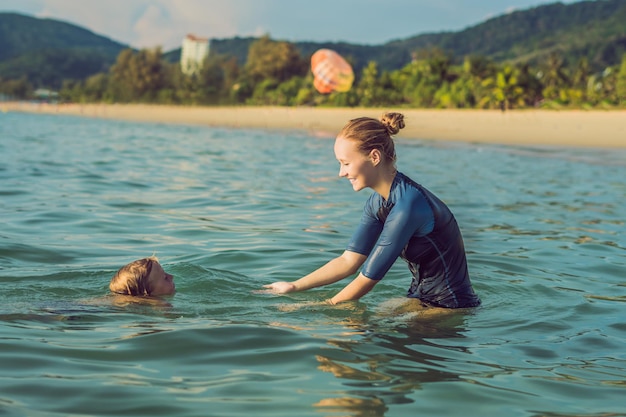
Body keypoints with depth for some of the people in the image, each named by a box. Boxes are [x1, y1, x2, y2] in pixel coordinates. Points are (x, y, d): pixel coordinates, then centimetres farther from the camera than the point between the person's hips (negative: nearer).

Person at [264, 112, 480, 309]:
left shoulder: (407, 206, -26)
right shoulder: (378, 202, 1)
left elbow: (367, 279, -21)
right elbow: (348, 261, 6)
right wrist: (293, 287, 1)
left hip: (452, 309, -8)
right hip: (422, 300, 8)